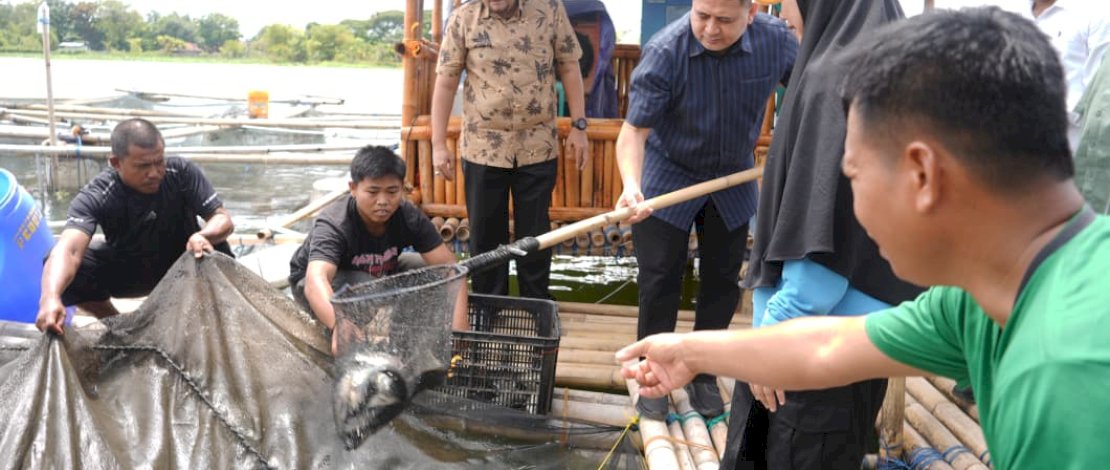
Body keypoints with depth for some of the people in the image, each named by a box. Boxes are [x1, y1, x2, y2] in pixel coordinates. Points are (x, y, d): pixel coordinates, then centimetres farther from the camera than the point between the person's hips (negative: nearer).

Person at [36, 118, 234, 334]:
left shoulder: (182, 172, -25)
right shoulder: (95, 196, -29)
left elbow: (223, 219, -24)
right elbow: (69, 250, -44)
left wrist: (203, 236, -50)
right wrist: (50, 297, -65)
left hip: (182, 262, 0)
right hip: (126, 269, 1)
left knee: (216, 248, -33)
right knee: (65, 273, -26)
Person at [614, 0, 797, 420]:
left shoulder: (776, 40, -17)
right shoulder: (664, 52, -27)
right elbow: (635, 130, -27)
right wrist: (631, 185, -44)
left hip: (734, 182, 3)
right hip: (667, 179, -3)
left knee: (722, 283, 11)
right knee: (659, 285, 2)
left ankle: (704, 374, 30)